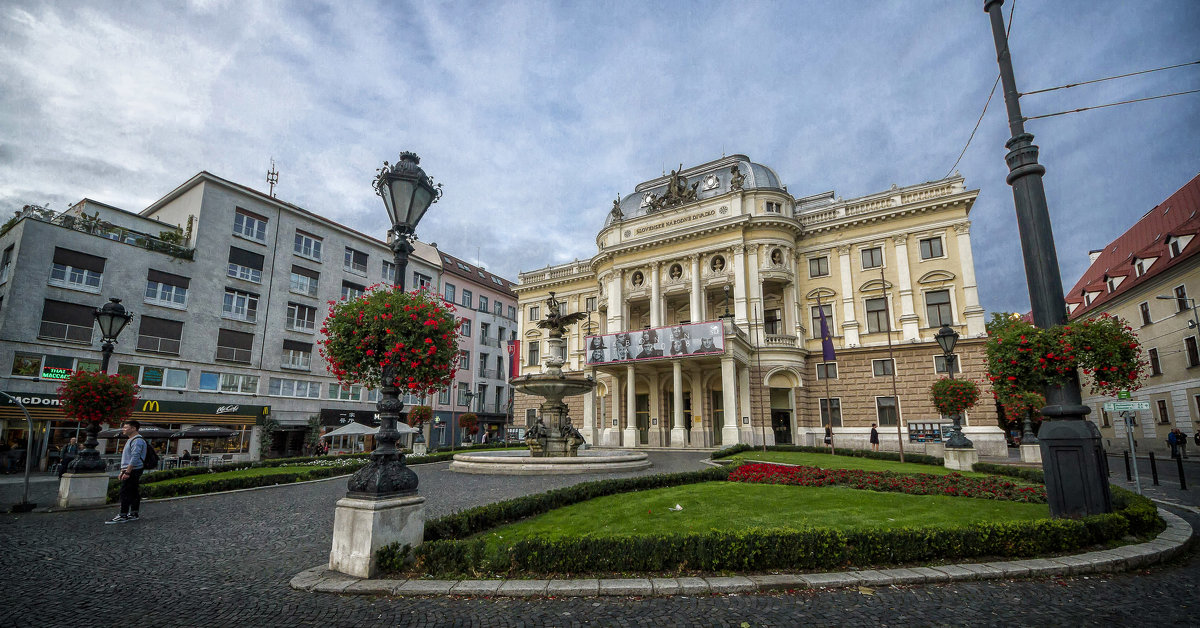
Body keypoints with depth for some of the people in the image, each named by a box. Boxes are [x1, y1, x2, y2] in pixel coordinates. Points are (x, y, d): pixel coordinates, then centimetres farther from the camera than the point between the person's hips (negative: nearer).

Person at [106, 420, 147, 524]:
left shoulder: (137, 441, -15)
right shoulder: (131, 440, 20)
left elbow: (135, 458, -23)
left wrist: (127, 472, -24)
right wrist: (122, 471, 22)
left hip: (132, 471, -11)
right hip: (130, 471, 11)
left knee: (125, 493, -9)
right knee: (133, 493, 12)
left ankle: (123, 516, -7)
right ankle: (133, 514, 16)